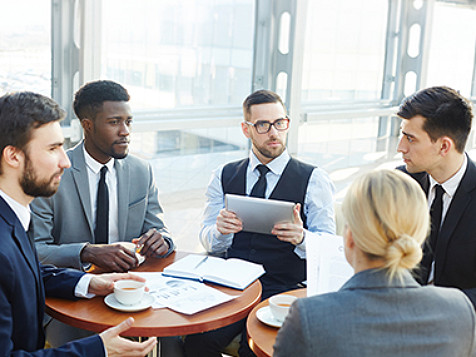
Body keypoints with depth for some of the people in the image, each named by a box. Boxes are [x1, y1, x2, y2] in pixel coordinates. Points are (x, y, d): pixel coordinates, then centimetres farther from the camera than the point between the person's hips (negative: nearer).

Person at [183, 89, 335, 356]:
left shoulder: (314, 180, 3)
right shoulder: (223, 176, 12)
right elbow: (209, 243, 9)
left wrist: (301, 237, -24)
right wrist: (220, 230, -15)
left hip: (283, 291, -2)